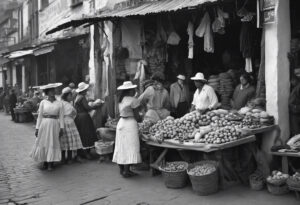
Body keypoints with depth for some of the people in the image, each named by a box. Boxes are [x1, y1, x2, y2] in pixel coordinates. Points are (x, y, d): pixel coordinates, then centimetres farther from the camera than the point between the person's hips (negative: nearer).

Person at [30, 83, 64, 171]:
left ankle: (50, 164, 10)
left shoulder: (59, 103, 3)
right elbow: (40, 116, 4)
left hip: (54, 125, 0)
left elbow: (61, 117, 3)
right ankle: (45, 162, 17)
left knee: (53, 144, 2)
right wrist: (37, 128, 1)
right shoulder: (43, 102, 3)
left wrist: (61, 128, -2)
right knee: (43, 143, 3)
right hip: (44, 124, 0)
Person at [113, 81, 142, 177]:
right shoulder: (133, 100, -14)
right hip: (130, 123, -8)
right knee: (130, 147, -3)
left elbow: (122, 113, 9)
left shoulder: (121, 99, 9)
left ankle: (122, 169, 19)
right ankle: (126, 171, -2)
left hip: (121, 122, 8)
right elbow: (136, 116, -11)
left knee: (121, 147, 12)